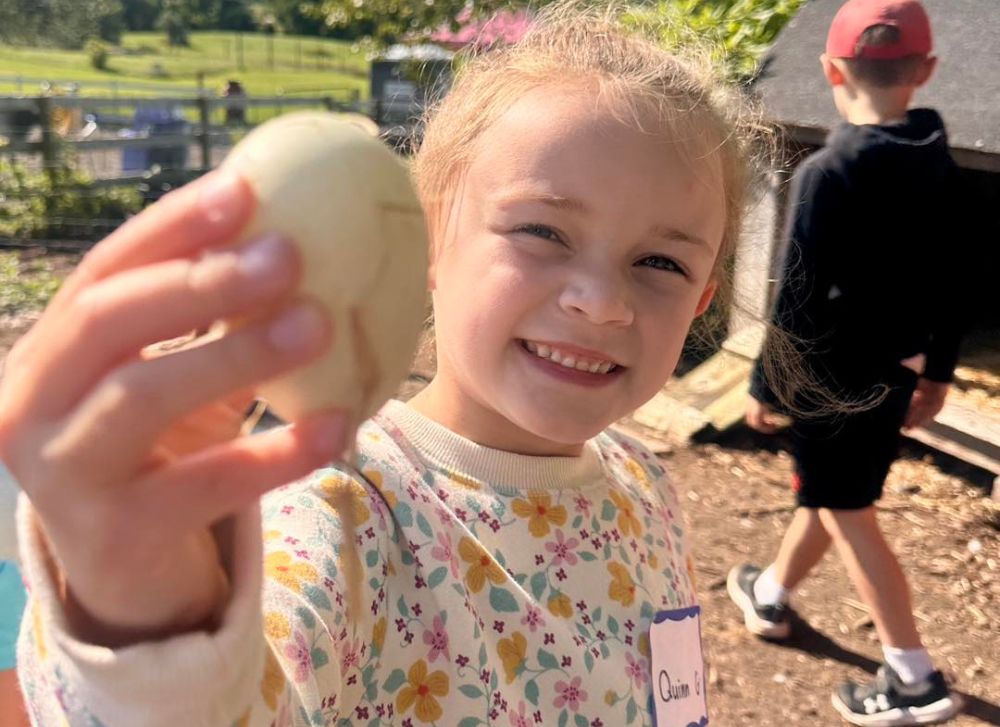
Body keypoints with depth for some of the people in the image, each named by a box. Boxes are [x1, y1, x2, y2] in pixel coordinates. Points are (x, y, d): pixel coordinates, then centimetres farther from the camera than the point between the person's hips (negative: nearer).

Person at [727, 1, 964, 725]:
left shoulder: (827, 172, -20)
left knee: (846, 511, 5)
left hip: (832, 374, -7)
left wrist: (767, 385, -9)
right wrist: (938, 370, 17)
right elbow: (949, 278, 8)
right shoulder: (939, 164, 2)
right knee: (827, 490, 22)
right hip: (893, 371, 8)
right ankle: (770, 595, 43)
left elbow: (800, 296, -19)